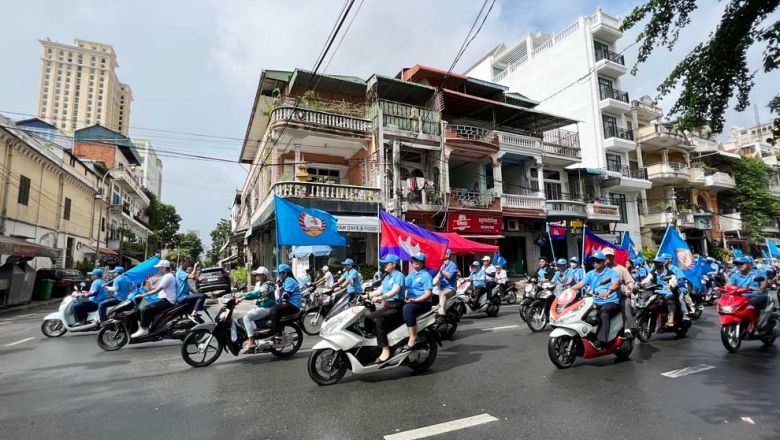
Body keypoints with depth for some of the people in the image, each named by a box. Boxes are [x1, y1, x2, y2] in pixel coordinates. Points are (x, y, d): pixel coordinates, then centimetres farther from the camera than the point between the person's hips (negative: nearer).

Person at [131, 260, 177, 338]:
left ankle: (143, 329, -14)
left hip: (167, 301, -12)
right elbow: (158, 288, 27)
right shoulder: (167, 276, 20)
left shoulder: (167, 276, -15)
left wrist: (143, 295, -19)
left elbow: (158, 290, -21)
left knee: (145, 309, -21)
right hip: (165, 299, 12)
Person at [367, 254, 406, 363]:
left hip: (397, 307, -9)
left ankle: (385, 350, -28)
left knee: (378, 320, -28)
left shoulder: (399, 275, -9)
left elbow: (395, 291, -25)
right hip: (388, 306, 9)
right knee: (368, 318, -6)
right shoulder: (387, 277, 20)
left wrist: (380, 298, -37)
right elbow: (380, 290, 17)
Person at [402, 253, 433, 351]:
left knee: (407, 308, -35)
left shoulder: (426, 275, -2)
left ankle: (413, 338, -33)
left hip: (423, 303, -7)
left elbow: (428, 294, -11)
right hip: (409, 301, 7)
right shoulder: (410, 274, 20)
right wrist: (404, 298, -2)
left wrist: (415, 300, -23)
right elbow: (405, 287, 18)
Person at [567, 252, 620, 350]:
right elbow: (580, 284, 4)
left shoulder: (612, 273, -1)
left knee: (603, 315, -35)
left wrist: (608, 291, -44)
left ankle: (601, 341, -42)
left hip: (611, 302, -6)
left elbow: (616, 284, -21)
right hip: (596, 303, 6)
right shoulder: (590, 274, 15)